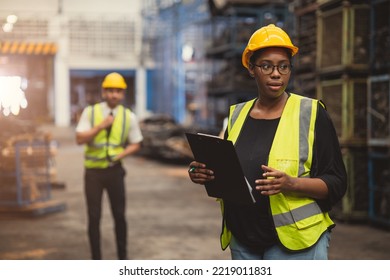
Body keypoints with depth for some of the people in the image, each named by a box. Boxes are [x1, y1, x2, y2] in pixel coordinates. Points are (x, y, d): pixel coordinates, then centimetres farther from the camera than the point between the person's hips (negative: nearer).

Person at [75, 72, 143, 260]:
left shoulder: (129, 116, 0)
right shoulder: (90, 112, -4)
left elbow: (135, 144, 6)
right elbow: (80, 139, -11)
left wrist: (121, 154, -12)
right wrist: (101, 126, -22)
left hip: (115, 170, 1)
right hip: (93, 170, -1)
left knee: (119, 215, 7)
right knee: (94, 217, 5)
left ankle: (122, 257, 22)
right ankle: (96, 260, 17)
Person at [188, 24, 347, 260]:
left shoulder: (311, 113, -5)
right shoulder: (238, 114, 9)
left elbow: (336, 183, -7)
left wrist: (292, 183, -24)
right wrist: (205, 175, -3)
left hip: (294, 243, -4)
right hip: (243, 243, 5)